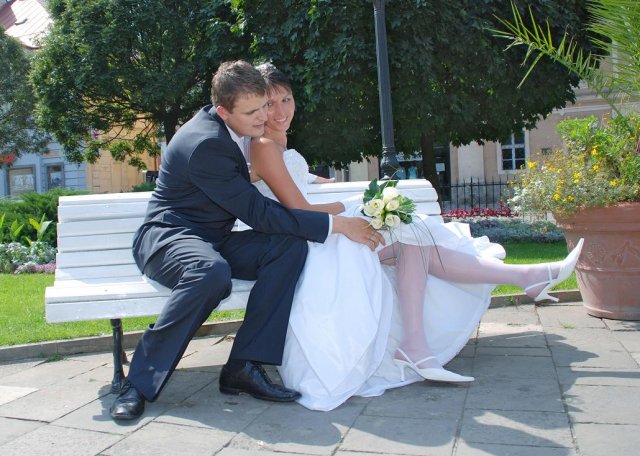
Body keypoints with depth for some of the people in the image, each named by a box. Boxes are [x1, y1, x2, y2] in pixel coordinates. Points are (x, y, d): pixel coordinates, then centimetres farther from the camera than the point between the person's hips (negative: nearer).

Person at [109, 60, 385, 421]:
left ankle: (244, 365, -21)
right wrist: (336, 225, -21)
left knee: (292, 246, -18)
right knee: (213, 272, -42)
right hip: (168, 235, -8)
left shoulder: (229, 125, 3)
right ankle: (141, 382, -25)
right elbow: (259, 214, -24)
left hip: (213, 241, 8)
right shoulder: (204, 143, -24)